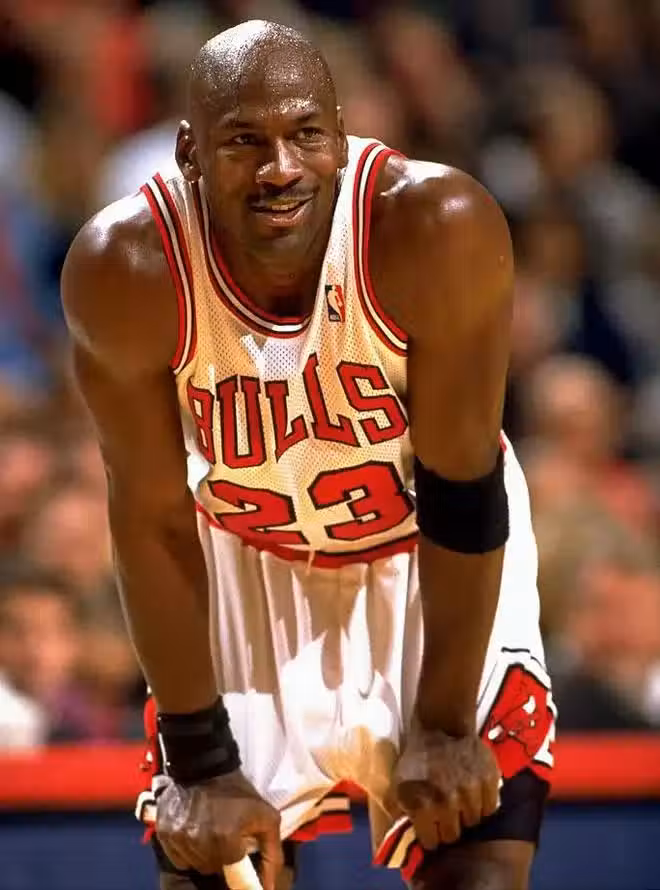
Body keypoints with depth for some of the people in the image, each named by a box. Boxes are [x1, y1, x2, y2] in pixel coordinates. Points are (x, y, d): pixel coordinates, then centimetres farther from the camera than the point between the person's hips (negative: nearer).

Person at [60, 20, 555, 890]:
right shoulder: (125, 267, -27)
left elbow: (459, 489, -21)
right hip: (247, 566, 1)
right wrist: (202, 764, -14)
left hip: (435, 557, -1)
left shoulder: (439, 226, -30)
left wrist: (444, 724, -17)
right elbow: (155, 522, -17)